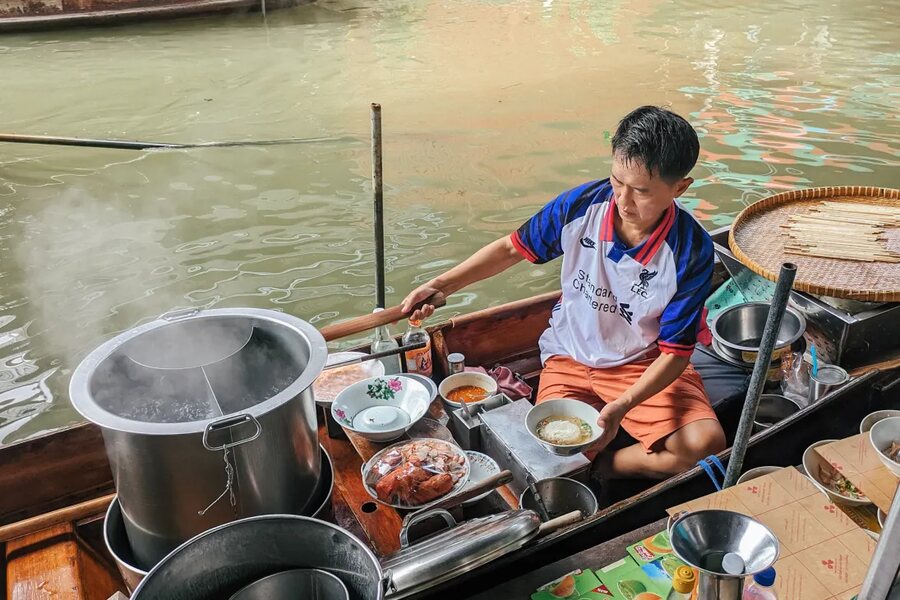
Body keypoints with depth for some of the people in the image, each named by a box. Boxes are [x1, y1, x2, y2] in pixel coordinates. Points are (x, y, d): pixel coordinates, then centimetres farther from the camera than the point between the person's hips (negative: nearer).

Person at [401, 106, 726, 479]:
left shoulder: (691, 251, -20)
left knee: (705, 443, -24)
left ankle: (601, 468, 0)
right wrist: (440, 286, -7)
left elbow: (675, 351, -15)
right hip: (570, 359, 1)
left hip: (646, 365, 0)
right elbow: (513, 248, 1)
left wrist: (623, 405, -32)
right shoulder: (581, 205, -15)